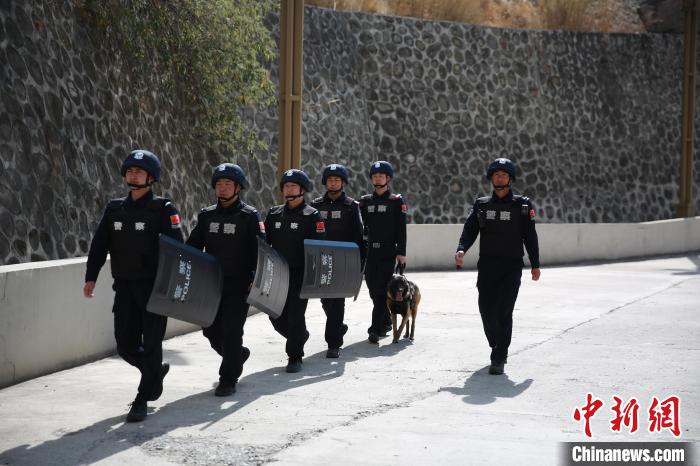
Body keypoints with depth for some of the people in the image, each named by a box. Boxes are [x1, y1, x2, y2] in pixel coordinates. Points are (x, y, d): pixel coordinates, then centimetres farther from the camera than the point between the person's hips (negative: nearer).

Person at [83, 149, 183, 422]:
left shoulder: (163, 209, -5)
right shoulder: (115, 209, 9)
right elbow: (99, 244, 10)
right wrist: (91, 277, 2)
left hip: (154, 288, -5)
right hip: (124, 287, 5)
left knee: (150, 345, -3)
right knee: (126, 345, 7)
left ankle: (142, 401, 4)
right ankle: (156, 371, 35)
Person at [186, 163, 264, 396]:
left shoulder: (249, 216, -3)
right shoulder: (207, 215, 10)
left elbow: (260, 250, -8)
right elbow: (193, 246, 11)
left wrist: (257, 278, -19)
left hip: (239, 285, -5)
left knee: (231, 330, -8)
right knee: (211, 329, 9)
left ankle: (228, 379, 3)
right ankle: (238, 354, 37)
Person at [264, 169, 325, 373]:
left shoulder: (312, 215, -3)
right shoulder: (274, 214, 12)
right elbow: (264, 242, 15)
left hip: (300, 274, -5)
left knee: (295, 314, -6)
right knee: (276, 315, 8)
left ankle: (295, 357, 5)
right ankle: (300, 336, 35)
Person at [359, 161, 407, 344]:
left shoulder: (396, 201, 1)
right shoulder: (365, 201, 11)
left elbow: (401, 229, -2)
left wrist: (401, 253, -9)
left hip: (388, 252, -4)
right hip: (370, 251, 4)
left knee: (382, 289, -9)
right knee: (373, 289, 8)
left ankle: (376, 329, -12)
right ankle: (386, 322, 26)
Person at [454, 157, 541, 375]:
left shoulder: (522, 205, 3)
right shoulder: (481, 205, 10)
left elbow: (530, 236, 4)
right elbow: (470, 230, 1)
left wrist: (535, 265, 1)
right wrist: (461, 250, -17)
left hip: (512, 267, -3)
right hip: (487, 266, 3)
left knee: (504, 312, -11)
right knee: (487, 310, 7)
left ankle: (498, 360, -10)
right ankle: (498, 349, 30)